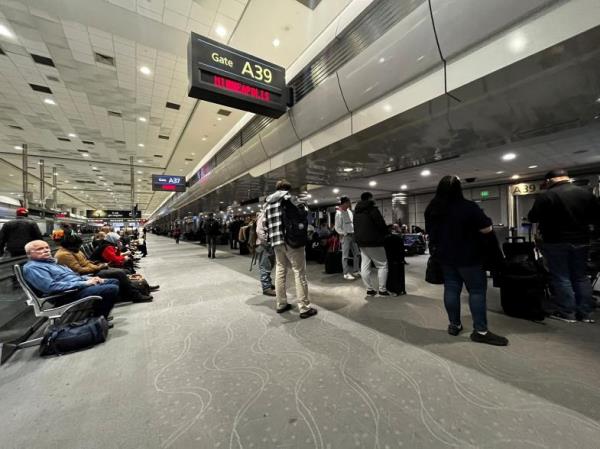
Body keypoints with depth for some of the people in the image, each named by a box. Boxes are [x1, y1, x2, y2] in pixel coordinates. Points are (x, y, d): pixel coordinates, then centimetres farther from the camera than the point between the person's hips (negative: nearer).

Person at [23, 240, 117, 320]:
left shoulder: (51, 261, 22)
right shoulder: (32, 268, -8)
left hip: (79, 285, 10)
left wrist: (88, 278, 5)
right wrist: (83, 283, -22)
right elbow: (51, 287, -23)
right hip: (69, 294, -10)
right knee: (111, 289, -28)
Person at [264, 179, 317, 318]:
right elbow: (301, 217, -9)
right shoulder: (288, 198, -3)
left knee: (280, 271, 13)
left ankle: (281, 304, 21)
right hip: (291, 240, -7)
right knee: (299, 273, -2)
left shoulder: (268, 203, 16)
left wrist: (270, 240, 17)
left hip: (276, 242, 7)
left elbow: (266, 224, 14)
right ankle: (304, 308, 2)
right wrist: (303, 235, 2)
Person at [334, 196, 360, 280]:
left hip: (353, 235, 8)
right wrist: (345, 234, -15)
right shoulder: (339, 213, -10)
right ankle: (346, 273, 1)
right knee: (345, 255, -4)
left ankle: (355, 271, 23)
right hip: (345, 236, -8)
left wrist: (355, 232, 5)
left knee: (356, 254, 12)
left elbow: (353, 223, 16)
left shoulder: (350, 212, 12)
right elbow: (337, 227, -12)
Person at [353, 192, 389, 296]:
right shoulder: (372, 209, -11)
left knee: (365, 266, 7)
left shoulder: (356, 212, 14)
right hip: (373, 242, -7)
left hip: (361, 242, 8)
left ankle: (369, 289, 13)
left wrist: (359, 238, 17)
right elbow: (381, 225, -12)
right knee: (382, 265, 3)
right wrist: (385, 232, 7)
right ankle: (382, 290, 4)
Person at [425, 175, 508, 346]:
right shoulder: (469, 207, -18)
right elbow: (487, 229, -13)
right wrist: (471, 226, 5)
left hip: (444, 256, 5)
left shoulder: (431, 209, 0)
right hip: (468, 257, -5)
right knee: (477, 290, 4)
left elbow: (430, 231, 11)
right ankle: (480, 331, 8)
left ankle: (454, 325, 20)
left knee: (451, 289, 11)